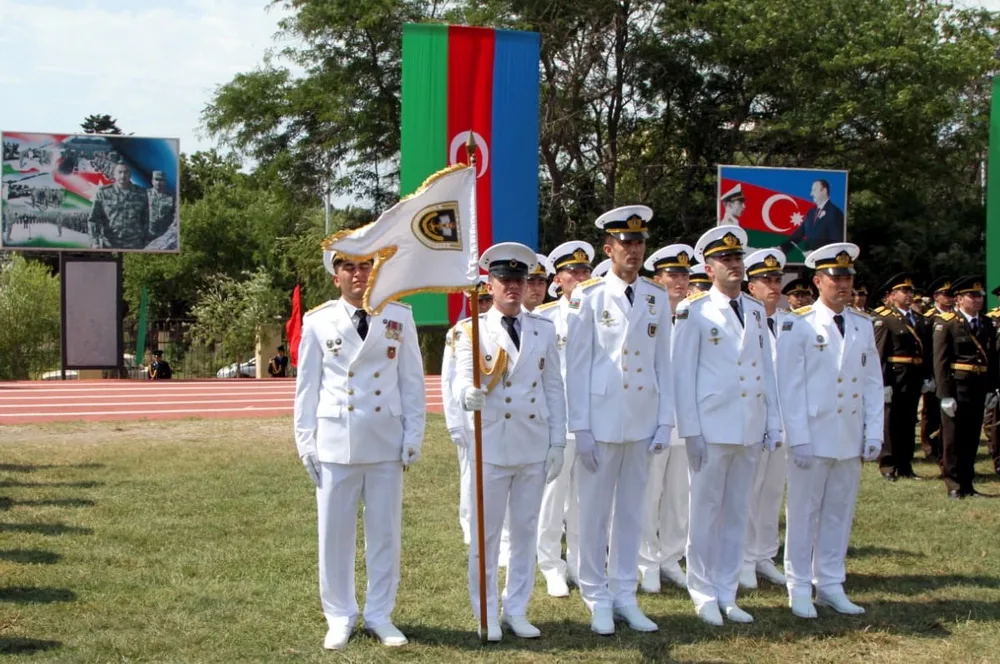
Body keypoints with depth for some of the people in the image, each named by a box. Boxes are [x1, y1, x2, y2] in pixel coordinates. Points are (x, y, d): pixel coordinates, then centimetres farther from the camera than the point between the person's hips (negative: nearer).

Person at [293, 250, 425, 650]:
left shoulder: (399, 317, 3)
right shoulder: (318, 322, 2)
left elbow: (412, 381, 4)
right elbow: (307, 386, 4)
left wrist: (414, 437, -1)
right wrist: (306, 443, -1)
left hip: (387, 441, 1)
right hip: (336, 441, -1)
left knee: (385, 532, 8)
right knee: (335, 534, 5)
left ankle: (380, 616, 19)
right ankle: (340, 618, 17)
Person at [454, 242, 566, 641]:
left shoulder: (544, 329, 9)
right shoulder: (474, 330, 0)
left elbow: (554, 388, 9)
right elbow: (462, 379, -14)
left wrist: (557, 442, 5)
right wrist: (469, 394, -38)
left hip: (534, 445, 3)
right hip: (491, 445, -3)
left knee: (526, 531, 10)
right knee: (486, 532, 3)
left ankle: (516, 610, 20)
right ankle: (486, 613, 14)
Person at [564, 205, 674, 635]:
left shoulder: (657, 298, 7)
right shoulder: (587, 297, -4)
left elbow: (663, 363, 9)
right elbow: (577, 367, -5)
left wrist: (665, 421, 3)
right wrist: (581, 428, -8)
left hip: (643, 422, 4)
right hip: (601, 421, -3)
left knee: (631, 512, 10)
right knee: (596, 512, 4)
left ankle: (625, 595, 19)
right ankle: (598, 599, 13)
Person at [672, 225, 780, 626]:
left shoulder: (756, 311, 12)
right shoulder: (694, 312, -5)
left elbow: (766, 368, 14)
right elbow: (683, 373, -6)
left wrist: (772, 421, 9)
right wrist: (691, 430, -10)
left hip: (750, 427, 5)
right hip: (712, 427, -5)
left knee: (737, 513, 10)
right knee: (706, 511, 3)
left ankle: (727, 593, 20)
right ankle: (704, 596, 14)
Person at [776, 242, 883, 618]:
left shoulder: (863, 325, 9)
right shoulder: (798, 325, -6)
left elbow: (873, 382, 11)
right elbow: (790, 386, -8)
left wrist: (874, 433, 4)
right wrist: (799, 439, -13)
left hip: (851, 440, 5)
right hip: (812, 438, -5)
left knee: (840, 514, 11)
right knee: (804, 514, 3)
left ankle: (830, 586, 21)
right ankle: (799, 590, 12)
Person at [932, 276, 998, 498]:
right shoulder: (946, 324, -6)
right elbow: (940, 361, -10)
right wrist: (945, 395, -15)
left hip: (979, 389, 6)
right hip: (956, 388, -5)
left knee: (972, 438, 11)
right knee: (953, 439, 2)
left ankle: (967, 484, 19)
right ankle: (954, 486, 10)